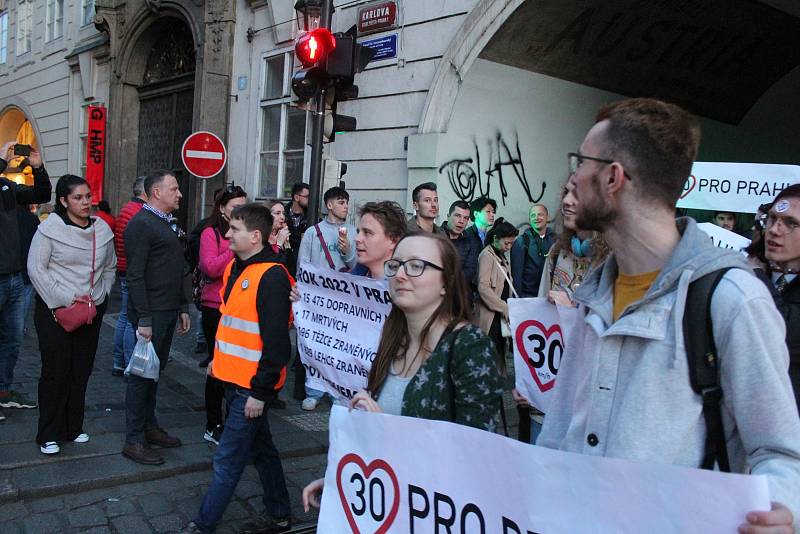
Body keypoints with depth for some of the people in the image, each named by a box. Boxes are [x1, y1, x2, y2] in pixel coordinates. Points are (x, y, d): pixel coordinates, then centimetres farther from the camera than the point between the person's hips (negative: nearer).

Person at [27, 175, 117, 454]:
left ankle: (73, 427, 24)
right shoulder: (50, 229, -9)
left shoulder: (102, 229, 4)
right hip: (54, 309, -4)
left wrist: (99, 298, 5)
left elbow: (110, 268, 15)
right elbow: (36, 268, -10)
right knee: (56, 370, -1)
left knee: (82, 370, 10)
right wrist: (66, 299, -14)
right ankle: (49, 434, 11)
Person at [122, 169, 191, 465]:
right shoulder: (141, 224, -12)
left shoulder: (170, 223, 15)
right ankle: (133, 441, 9)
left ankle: (149, 427, 29)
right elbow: (135, 275, -17)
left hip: (169, 311, 9)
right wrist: (143, 319, -20)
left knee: (155, 371, 17)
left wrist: (183, 308, 17)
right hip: (151, 313, -8)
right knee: (142, 374, -1)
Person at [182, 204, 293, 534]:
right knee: (261, 447, 20)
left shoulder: (272, 277, -20)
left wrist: (261, 392, -19)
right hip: (233, 379, 9)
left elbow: (277, 342, -22)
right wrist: (218, 358, 21)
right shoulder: (235, 267, 8)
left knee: (227, 461, 2)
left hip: (252, 387, -9)